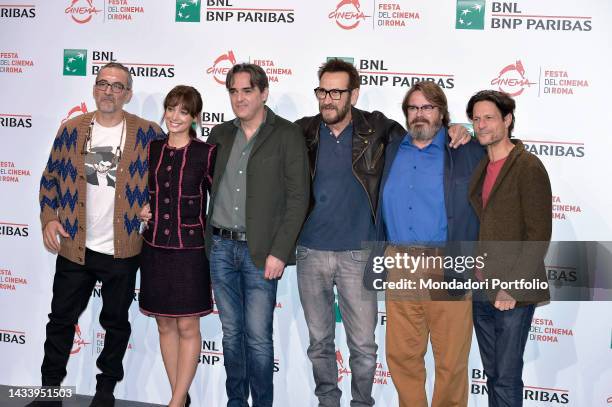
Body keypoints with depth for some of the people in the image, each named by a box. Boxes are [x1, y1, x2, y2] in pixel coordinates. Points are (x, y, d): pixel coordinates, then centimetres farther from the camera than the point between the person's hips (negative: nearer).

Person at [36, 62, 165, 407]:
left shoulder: (148, 133, -4)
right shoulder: (71, 130, 3)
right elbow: (51, 179, 8)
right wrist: (49, 218, -2)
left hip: (123, 248, -1)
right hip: (74, 245, 2)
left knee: (116, 322, 12)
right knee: (62, 318, 11)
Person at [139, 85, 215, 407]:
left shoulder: (206, 153, -6)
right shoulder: (151, 150, 5)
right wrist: (138, 210, 1)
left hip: (190, 250, -4)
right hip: (154, 247, 4)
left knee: (187, 326, 1)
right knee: (165, 324, 10)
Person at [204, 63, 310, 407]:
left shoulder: (287, 134, -4)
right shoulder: (220, 134, 11)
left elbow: (298, 198, -8)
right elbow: (207, 185, 15)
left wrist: (278, 252, -13)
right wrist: (207, 240, 5)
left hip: (260, 251, -4)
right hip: (220, 247, 5)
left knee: (258, 336, -2)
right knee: (231, 333, 13)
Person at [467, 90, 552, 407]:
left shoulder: (528, 167, -10)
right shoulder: (480, 167, 12)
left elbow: (539, 235, -14)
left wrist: (512, 288, -16)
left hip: (514, 294, -7)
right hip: (481, 290, 7)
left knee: (507, 378, -1)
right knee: (492, 374, 14)